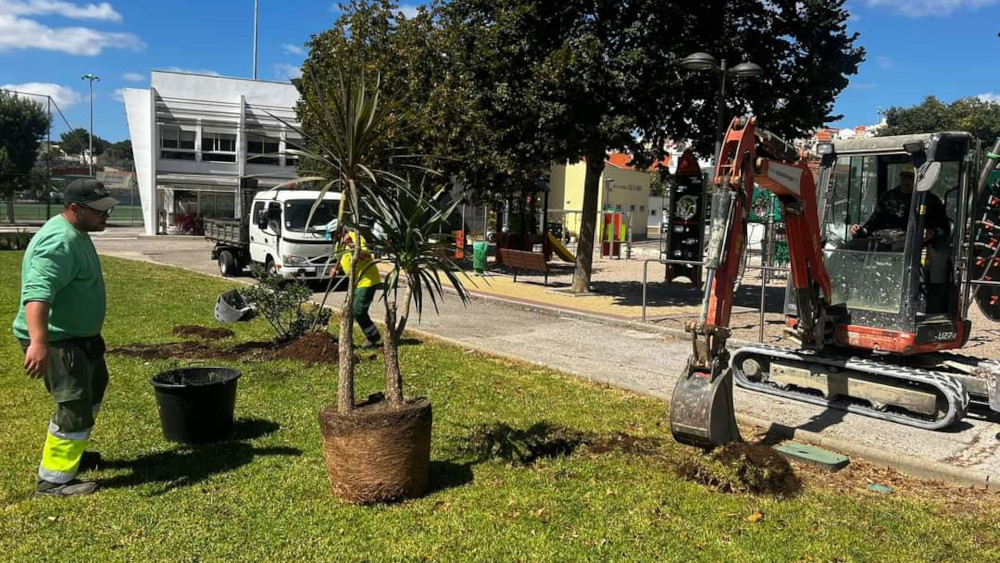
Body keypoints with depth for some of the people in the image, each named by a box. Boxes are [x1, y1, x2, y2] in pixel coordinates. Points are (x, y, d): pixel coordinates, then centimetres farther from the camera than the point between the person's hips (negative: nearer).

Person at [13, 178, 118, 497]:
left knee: (92, 391, 24)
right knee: (75, 407, -8)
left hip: (79, 336, 11)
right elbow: (38, 292, -38)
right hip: (56, 341, -11)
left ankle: (71, 453, 39)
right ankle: (53, 480, 1)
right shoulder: (59, 243, -25)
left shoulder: (76, 233, 9)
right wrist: (39, 342, -48)